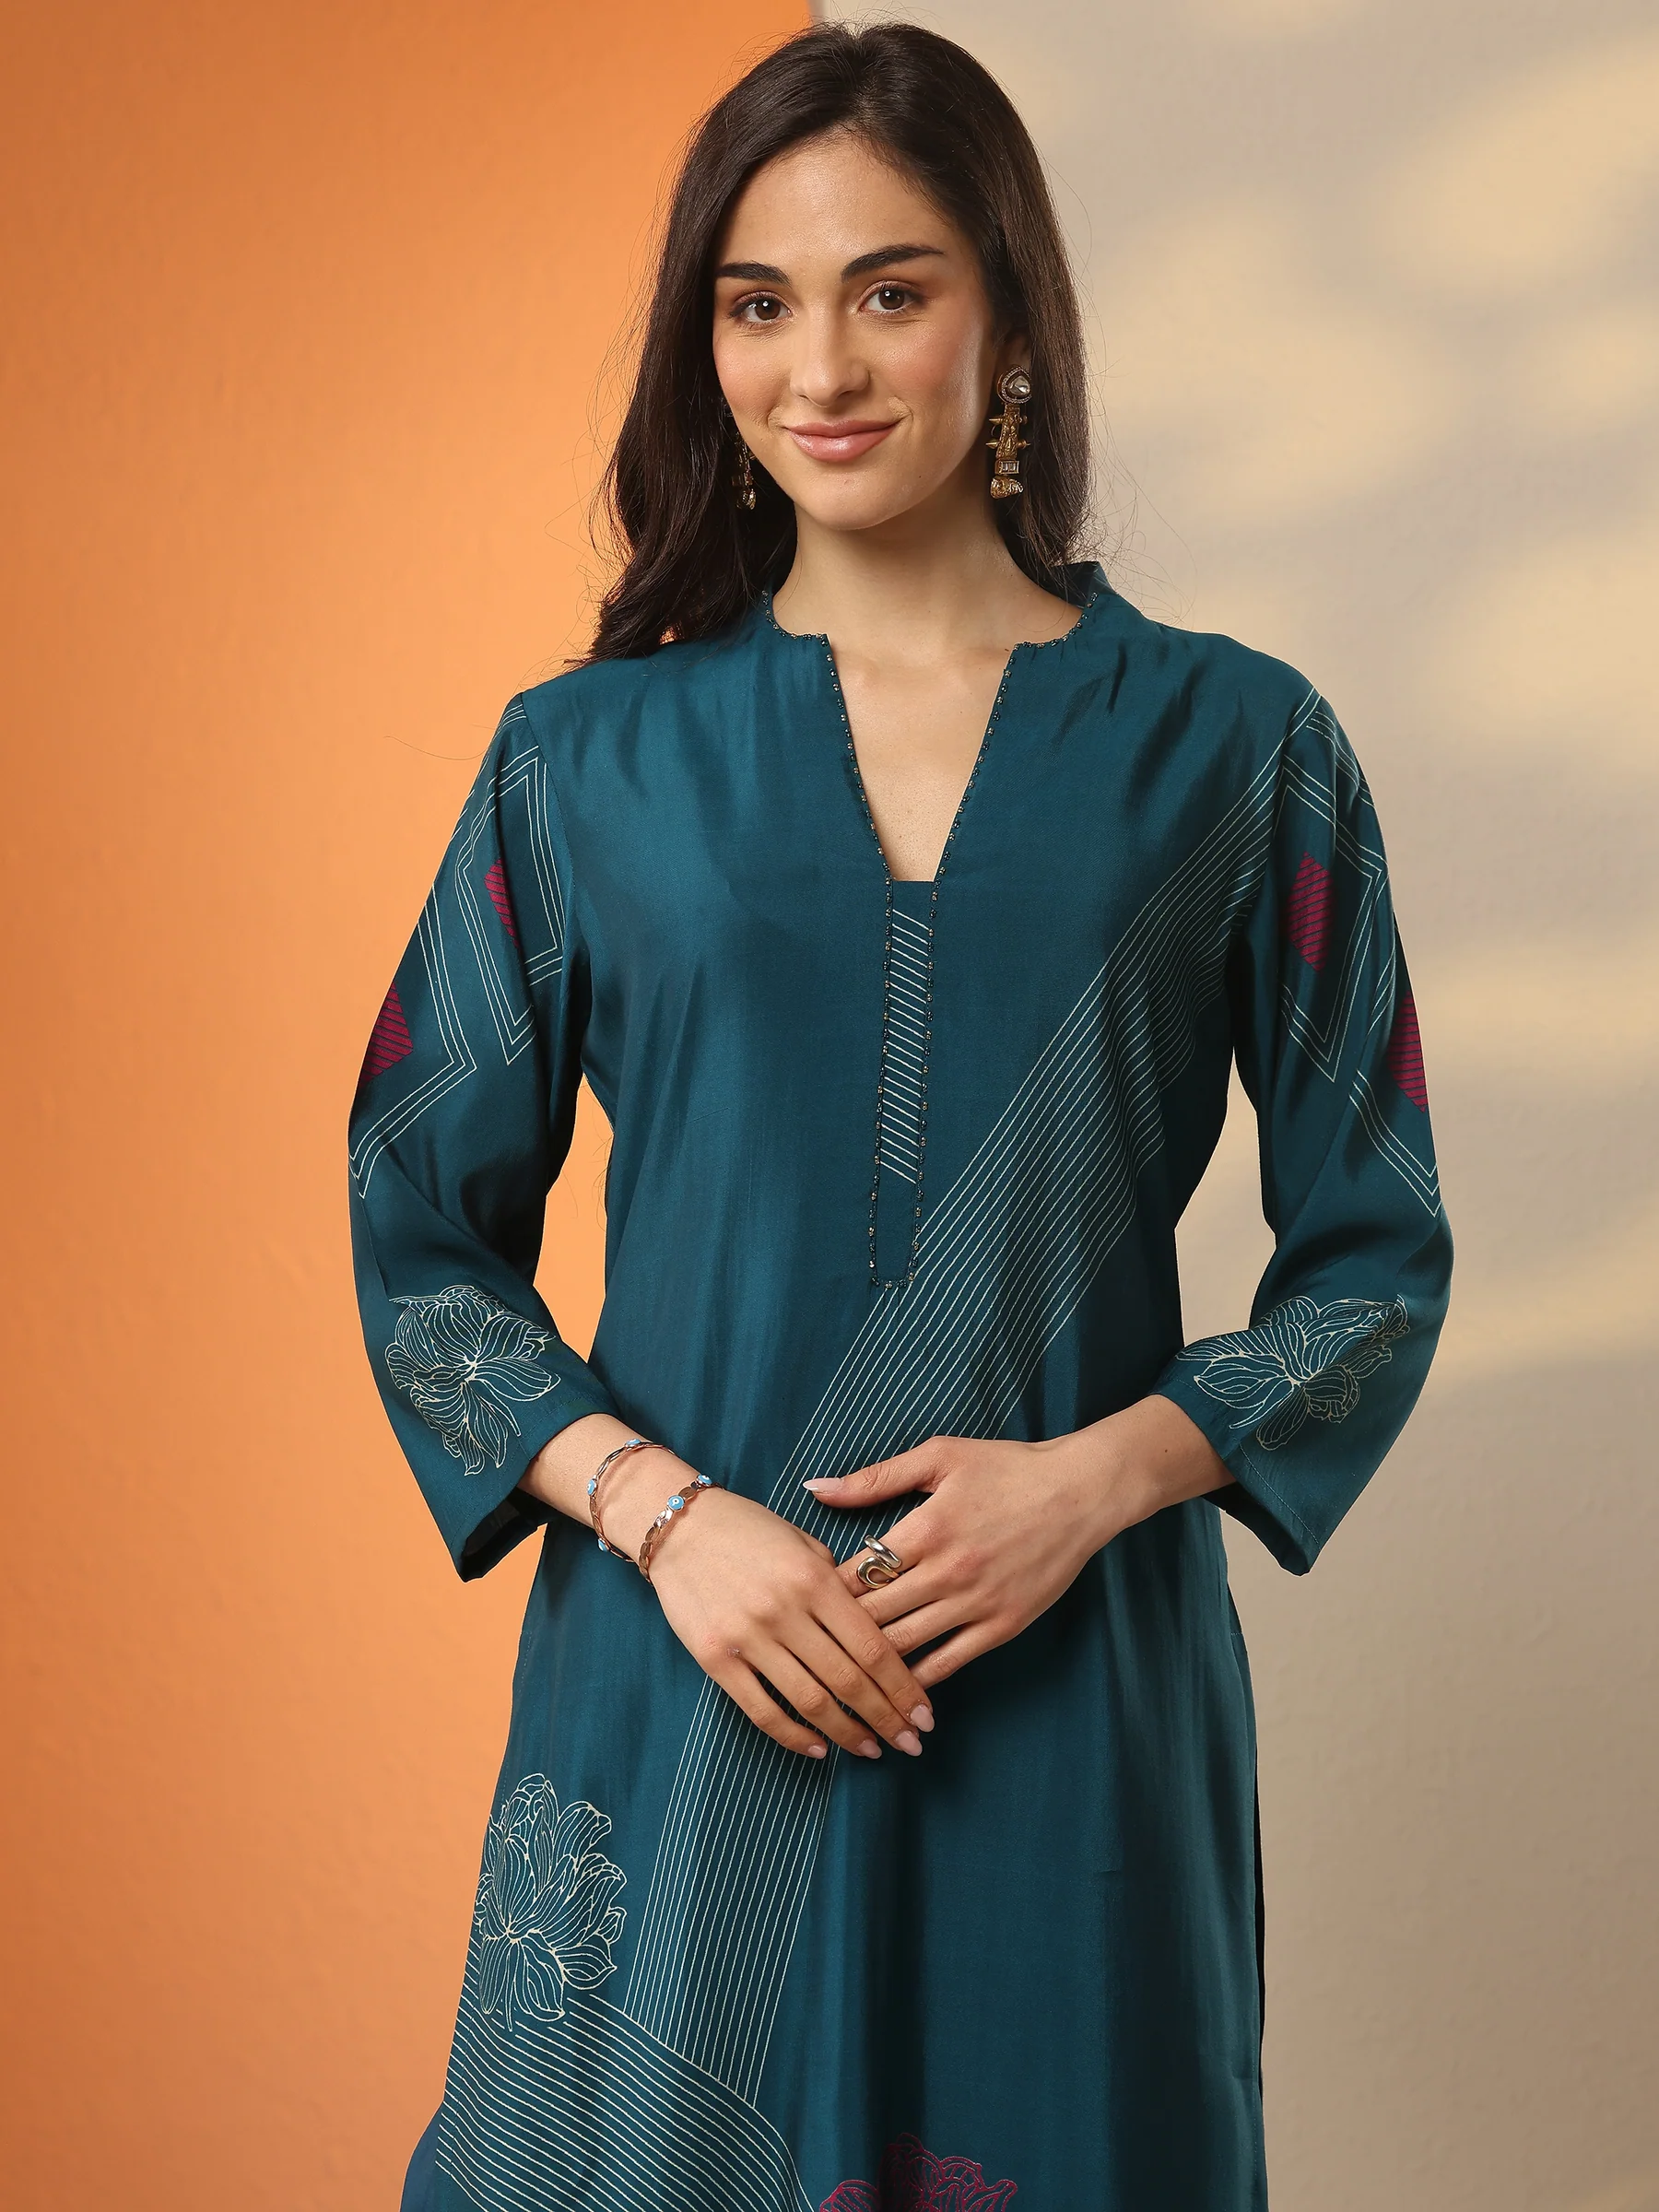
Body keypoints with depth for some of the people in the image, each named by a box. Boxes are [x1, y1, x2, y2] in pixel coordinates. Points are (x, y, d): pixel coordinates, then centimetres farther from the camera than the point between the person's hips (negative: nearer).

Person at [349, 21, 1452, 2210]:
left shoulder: (1235, 750, 1)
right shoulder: (584, 761, 3)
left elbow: (1376, 1252, 4)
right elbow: (422, 1241, 5)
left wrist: (1096, 1474, -11)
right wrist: (661, 1509, -10)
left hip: (1079, 1678, 0)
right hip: (678, 1669, 1)